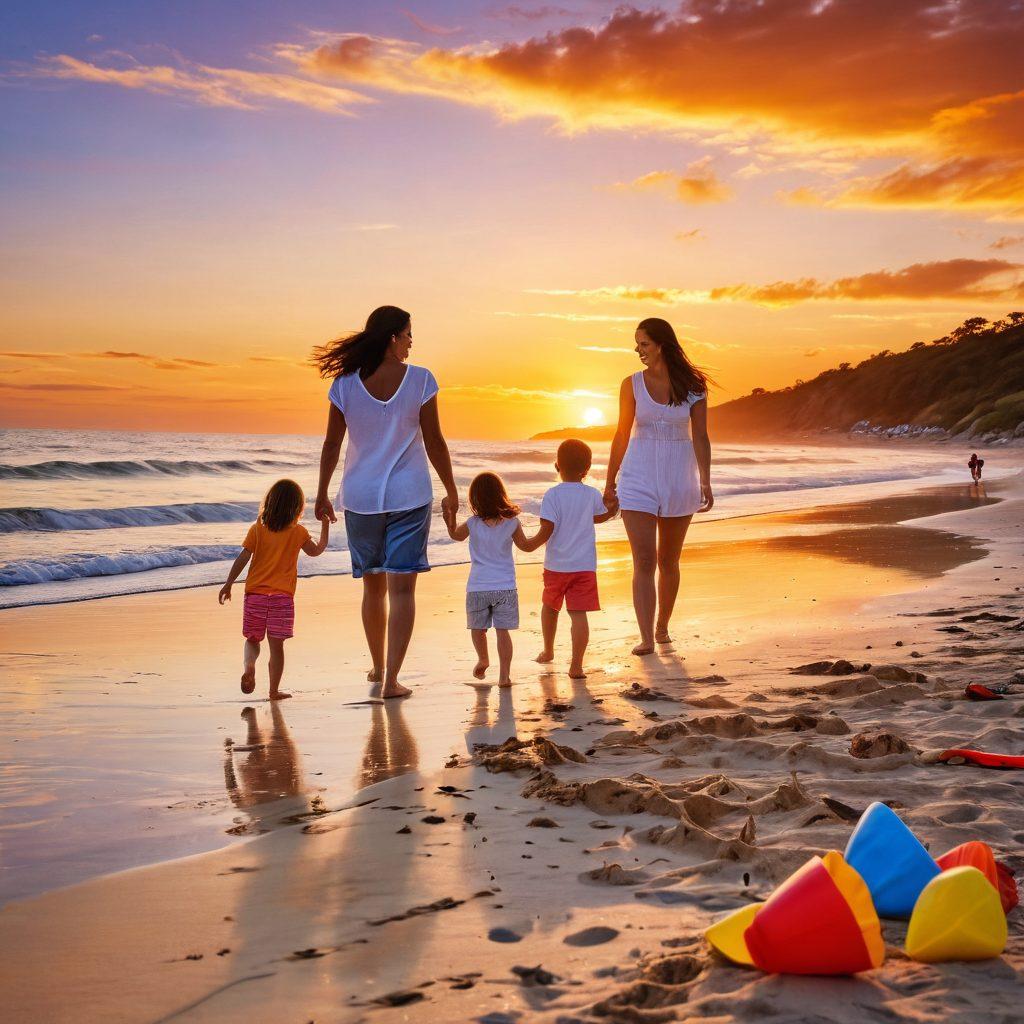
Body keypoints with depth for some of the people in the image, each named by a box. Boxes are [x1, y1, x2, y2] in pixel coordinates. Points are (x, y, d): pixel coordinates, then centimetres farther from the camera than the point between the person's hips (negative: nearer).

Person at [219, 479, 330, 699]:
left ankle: (248, 666, -16)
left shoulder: (257, 529, 0)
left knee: (252, 640, 13)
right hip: (283, 596, -1)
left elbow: (242, 559, -2)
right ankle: (274, 690, 7)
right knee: (276, 645, 4)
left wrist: (228, 584, 5)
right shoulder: (298, 532, -1)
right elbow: (316, 551, 15)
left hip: (255, 594, 1)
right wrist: (325, 525, 25)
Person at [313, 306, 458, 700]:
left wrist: (322, 495, 11)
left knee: (373, 586, 17)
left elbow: (331, 445, 0)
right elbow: (434, 442, -6)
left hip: (361, 497, 3)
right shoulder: (420, 380, -9)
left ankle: (378, 668, 32)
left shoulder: (345, 384, -4)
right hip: (409, 495, -2)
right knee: (402, 587, -1)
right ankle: (390, 679, -6)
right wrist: (451, 490, 6)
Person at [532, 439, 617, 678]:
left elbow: (546, 531, -16)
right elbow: (599, 517, 22)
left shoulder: (553, 495, -11)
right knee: (578, 613, -5)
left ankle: (548, 652, 39)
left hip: (556, 565, -1)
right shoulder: (593, 495, 1)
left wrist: (530, 543, 1)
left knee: (549, 606, 22)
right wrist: (611, 509, 41)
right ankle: (576, 665, -13)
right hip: (585, 565, 1)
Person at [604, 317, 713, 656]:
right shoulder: (632, 384, 0)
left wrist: (705, 482, -11)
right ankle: (646, 638, -12)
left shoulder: (693, 386, -1)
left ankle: (662, 627, 28)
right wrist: (610, 481, 8)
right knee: (644, 561, -9)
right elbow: (622, 435, 6)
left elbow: (700, 437, -3)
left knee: (669, 561, 11)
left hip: (678, 479, 1)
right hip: (638, 478, -1)